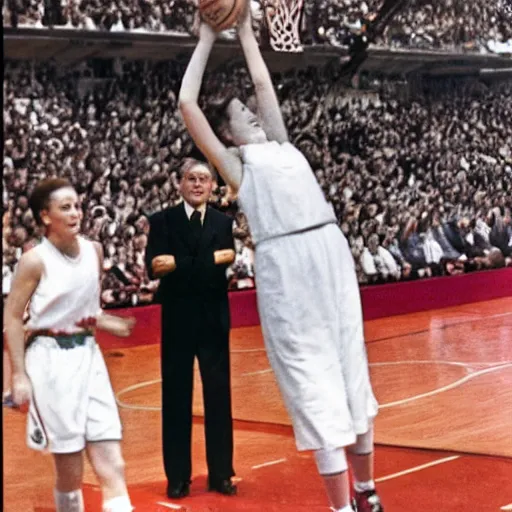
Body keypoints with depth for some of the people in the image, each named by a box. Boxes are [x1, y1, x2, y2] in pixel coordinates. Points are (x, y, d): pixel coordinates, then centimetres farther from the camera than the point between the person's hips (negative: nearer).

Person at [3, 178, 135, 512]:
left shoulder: (95, 251, 5)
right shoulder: (35, 260, -11)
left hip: (89, 357, 5)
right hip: (51, 360, -5)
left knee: (113, 467, -3)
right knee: (70, 472, 2)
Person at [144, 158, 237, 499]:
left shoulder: (225, 223, 4)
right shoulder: (162, 221, 1)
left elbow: (223, 268, -12)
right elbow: (155, 269, -14)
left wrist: (179, 264, -19)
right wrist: (212, 259, -20)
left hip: (214, 320, 1)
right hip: (177, 322, -1)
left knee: (219, 397, 6)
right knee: (176, 399, 5)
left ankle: (221, 474, 15)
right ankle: (178, 477, 12)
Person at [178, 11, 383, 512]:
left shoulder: (281, 145, 24)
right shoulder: (234, 162, 10)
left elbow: (263, 83, 31)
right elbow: (187, 105, 5)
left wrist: (245, 28, 31)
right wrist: (207, 38, 15)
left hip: (331, 251, 6)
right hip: (284, 264, -6)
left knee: (350, 363, 10)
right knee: (313, 375, -5)